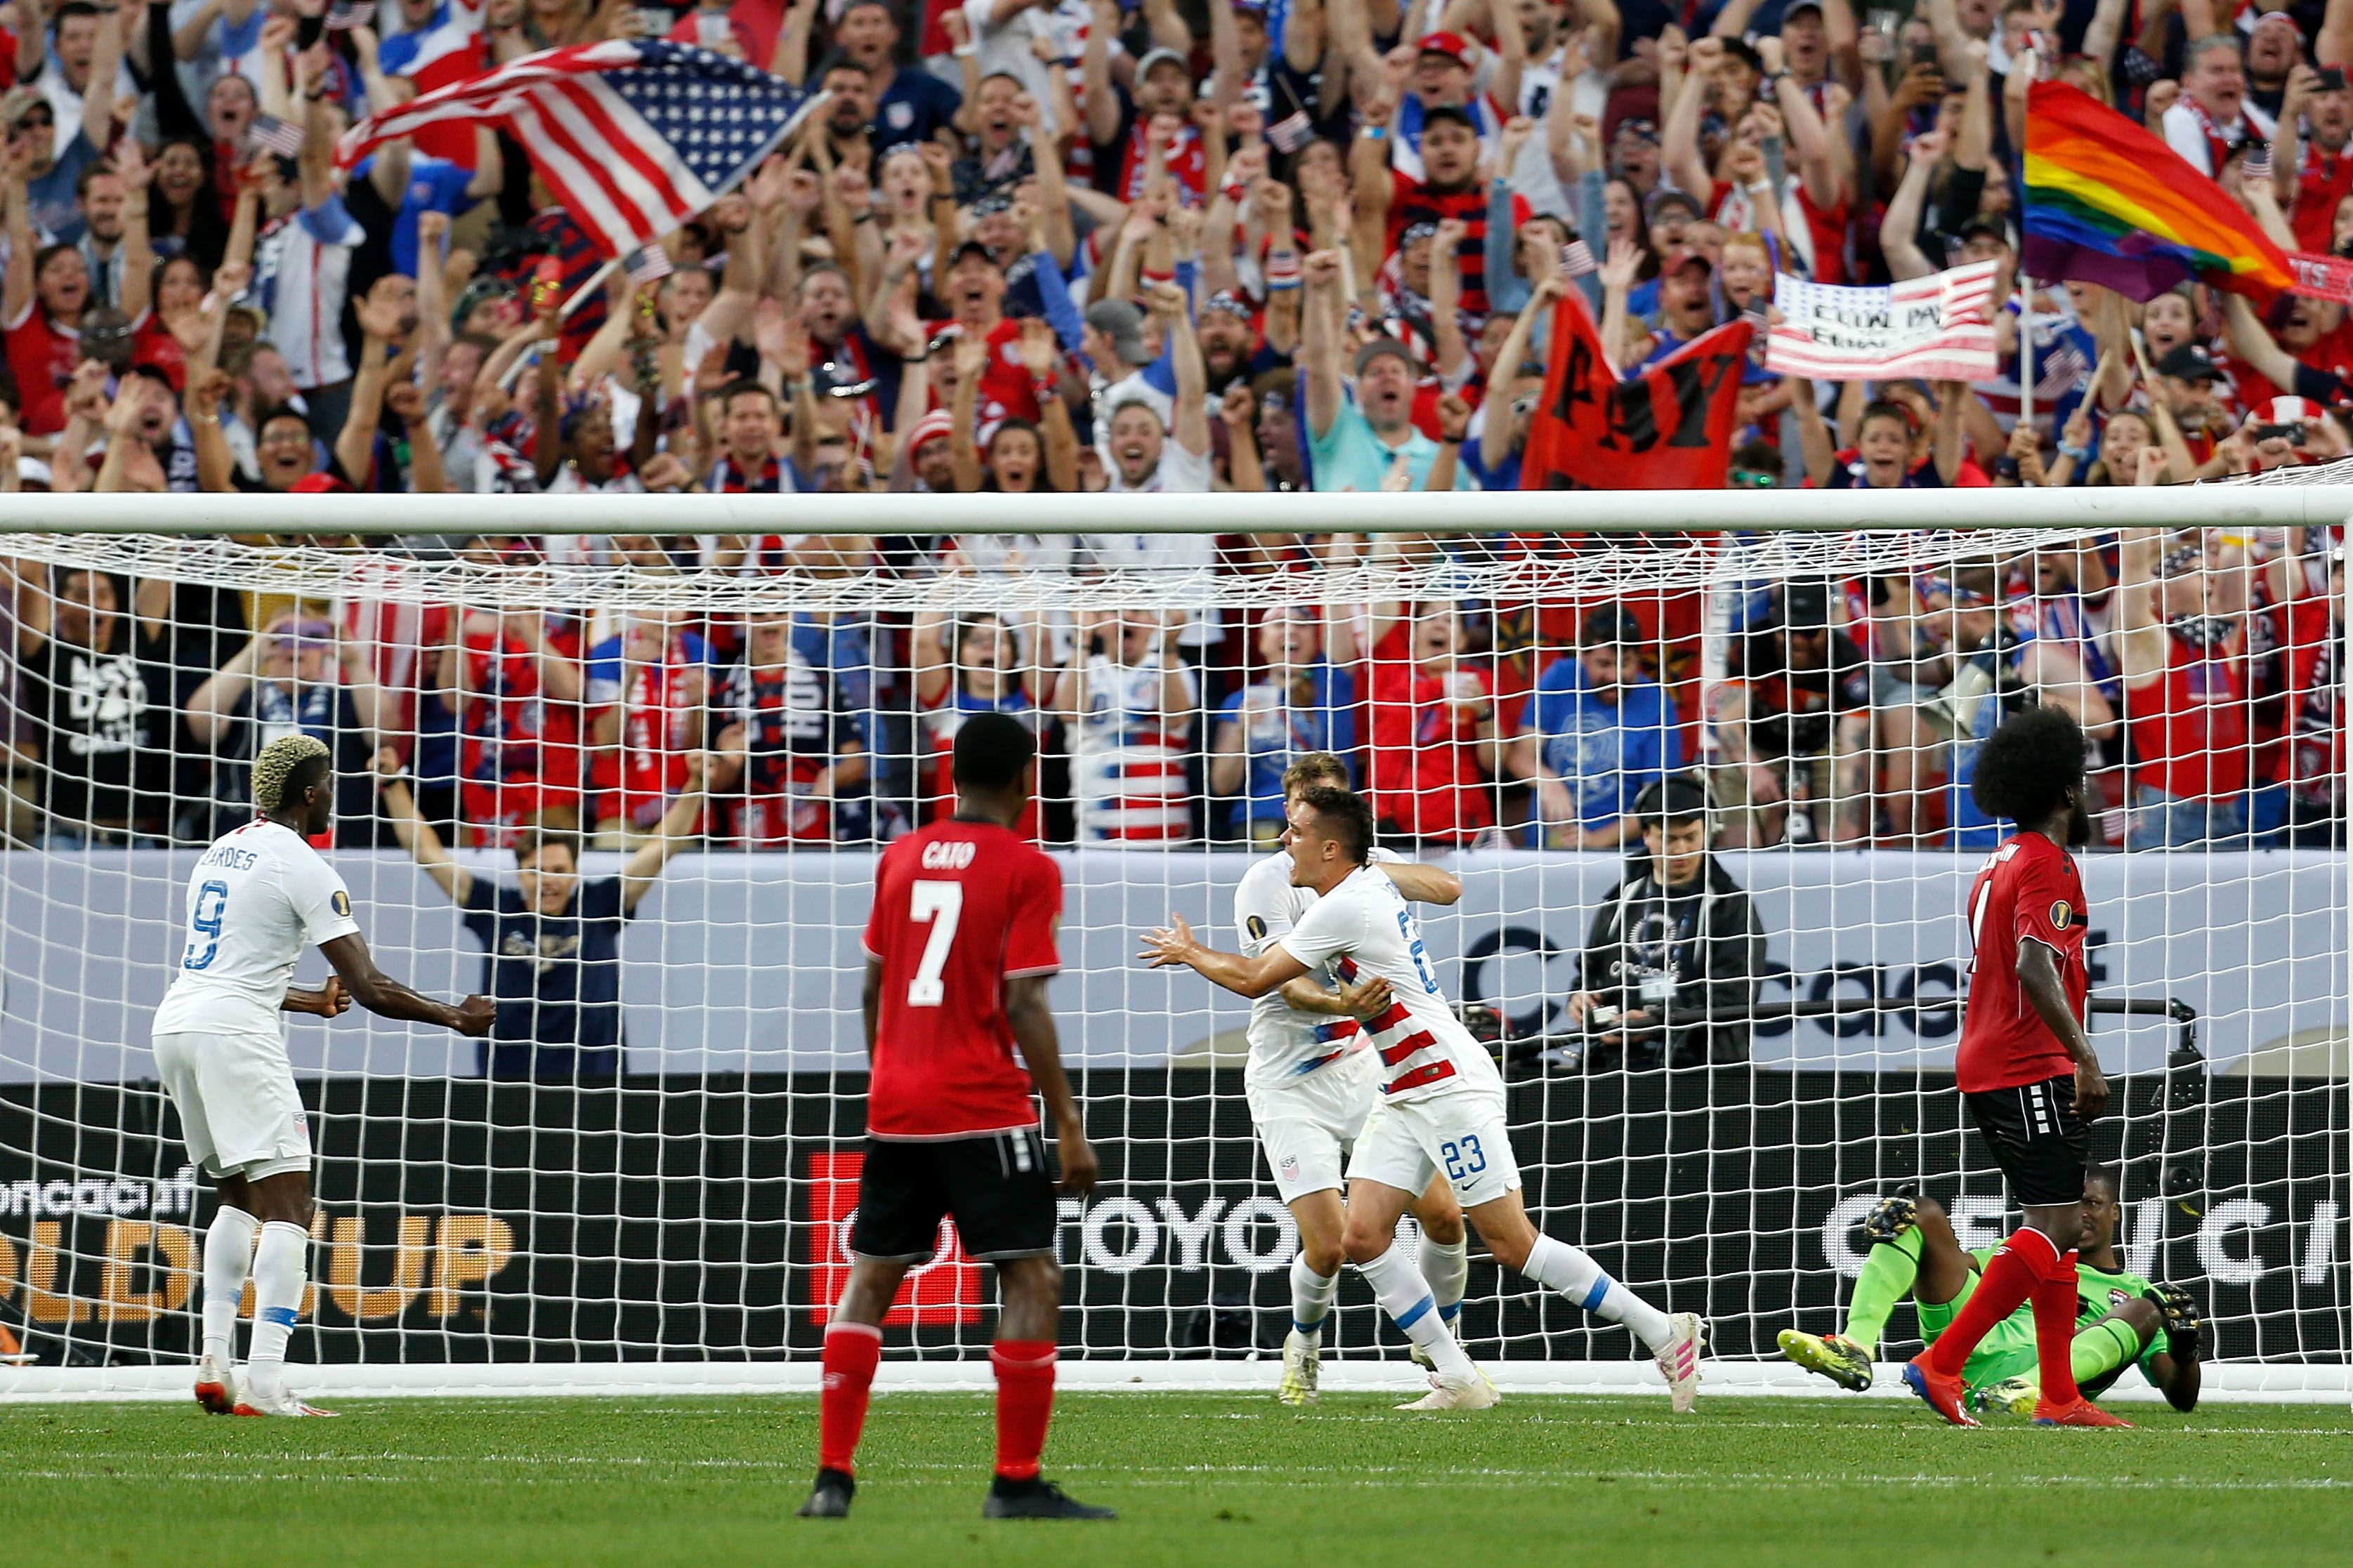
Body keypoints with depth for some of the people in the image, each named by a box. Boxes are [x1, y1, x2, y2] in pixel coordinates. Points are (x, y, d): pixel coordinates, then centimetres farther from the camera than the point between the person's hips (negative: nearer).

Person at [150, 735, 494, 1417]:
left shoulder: (220, 853, 19)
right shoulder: (304, 868, -7)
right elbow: (370, 988, -10)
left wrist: (312, 1000, 46)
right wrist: (454, 1017, 2)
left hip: (176, 1025, 9)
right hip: (235, 1033, -9)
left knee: (237, 1197, 21)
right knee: (286, 1207, -9)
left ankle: (215, 1364, 11)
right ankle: (264, 1383, -19)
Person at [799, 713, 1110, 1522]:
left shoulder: (901, 857, 10)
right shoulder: (1026, 869, -6)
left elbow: (873, 990, 14)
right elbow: (1025, 1009, -12)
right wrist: (1070, 1127, -9)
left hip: (896, 1106, 6)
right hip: (986, 1110, -6)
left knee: (870, 1279, 11)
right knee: (1033, 1279, -1)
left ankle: (833, 1477, 6)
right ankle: (1017, 1482, -7)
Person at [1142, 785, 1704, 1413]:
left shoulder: (1344, 908, -18)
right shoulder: (1372, 881, 9)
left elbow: (1254, 980, -9)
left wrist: (1190, 955, 11)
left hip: (1451, 1085, -10)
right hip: (1405, 1097, 10)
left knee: (1513, 1245, -10)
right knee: (1363, 1236, -2)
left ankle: (1664, 1332, -2)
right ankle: (1459, 1381, -1)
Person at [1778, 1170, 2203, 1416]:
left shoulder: (2140, 1294, 26)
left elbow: (2183, 1399, 15)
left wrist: (2185, 1349, -10)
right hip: (1977, 1350, 3)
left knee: (2148, 1311, -26)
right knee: (1922, 1214, 0)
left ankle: (2028, 1392, -55)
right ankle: (1855, 1350, -27)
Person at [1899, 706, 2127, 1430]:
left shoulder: (1997, 867, 19)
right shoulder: (2047, 863, -11)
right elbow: (2035, 965, -25)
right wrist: (2085, 1059, -29)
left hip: (1987, 1065, 10)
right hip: (2031, 1071, -10)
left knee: (2057, 1226, 10)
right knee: (2051, 1227, -14)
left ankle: (2060, 1397, 7)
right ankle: (1941, 1363, -18)